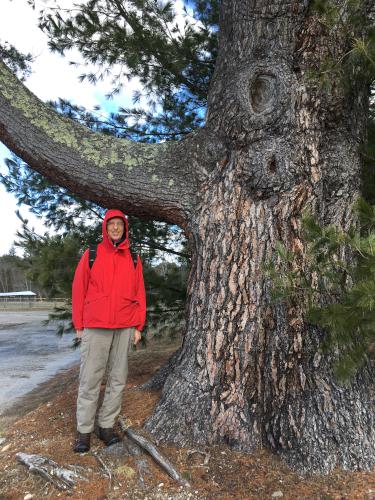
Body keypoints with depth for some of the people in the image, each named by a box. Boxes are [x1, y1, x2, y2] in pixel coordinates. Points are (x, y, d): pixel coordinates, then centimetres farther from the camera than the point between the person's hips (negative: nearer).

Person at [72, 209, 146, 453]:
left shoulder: (133, 258, 8)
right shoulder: (91, 254, 3)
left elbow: (139, 293, 7)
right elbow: (79, 290, 3)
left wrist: (138, 326, 4)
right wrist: (79, 325, 1)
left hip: (125, 328, 2)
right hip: (95, 327, -2)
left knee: (118, 378, 8)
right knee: (90, 379, 2)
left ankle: (107, 425, 22)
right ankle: (84, 430, 15)